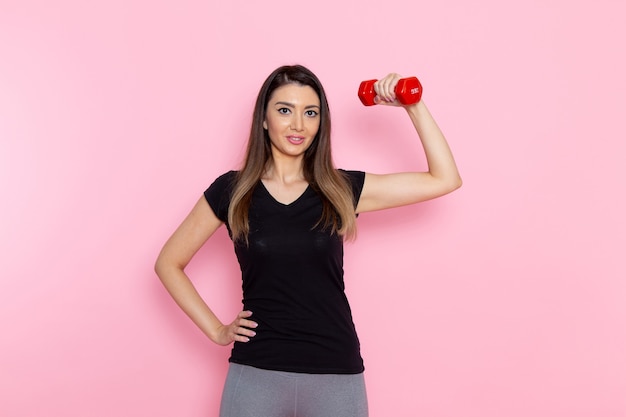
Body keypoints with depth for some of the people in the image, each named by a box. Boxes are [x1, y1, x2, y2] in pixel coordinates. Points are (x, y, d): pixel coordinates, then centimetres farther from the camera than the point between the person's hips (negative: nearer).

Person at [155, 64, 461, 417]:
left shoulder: (342, 190, 2)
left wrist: (413, 106, -4)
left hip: (336, 375, 1)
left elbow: (445, 179, 1)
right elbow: (169, 263, 8)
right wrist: (216, 330, 2)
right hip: (256, 373, -1)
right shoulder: (231, 190, 0)